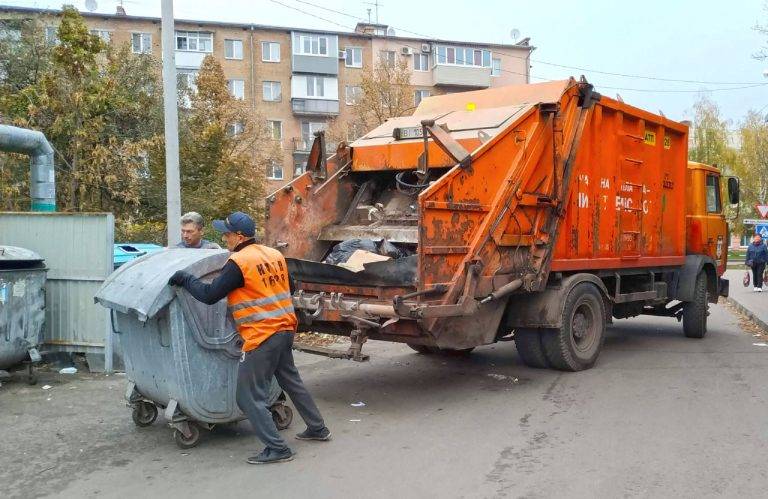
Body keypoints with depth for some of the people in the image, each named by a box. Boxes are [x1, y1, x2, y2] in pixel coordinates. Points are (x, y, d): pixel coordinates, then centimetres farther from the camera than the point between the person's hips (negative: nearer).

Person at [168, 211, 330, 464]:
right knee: (291, 381, 24)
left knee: (250, 396, 1)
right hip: (285, 330, 9)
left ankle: (277, 448, 2)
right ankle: (317, 428, 34)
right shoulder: (275, 255, 9)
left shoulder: (239, 262, -14)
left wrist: (185, 278, 0)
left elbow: (209, 295, -14)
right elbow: (290, 287, 20)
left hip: (262, 336, -8)